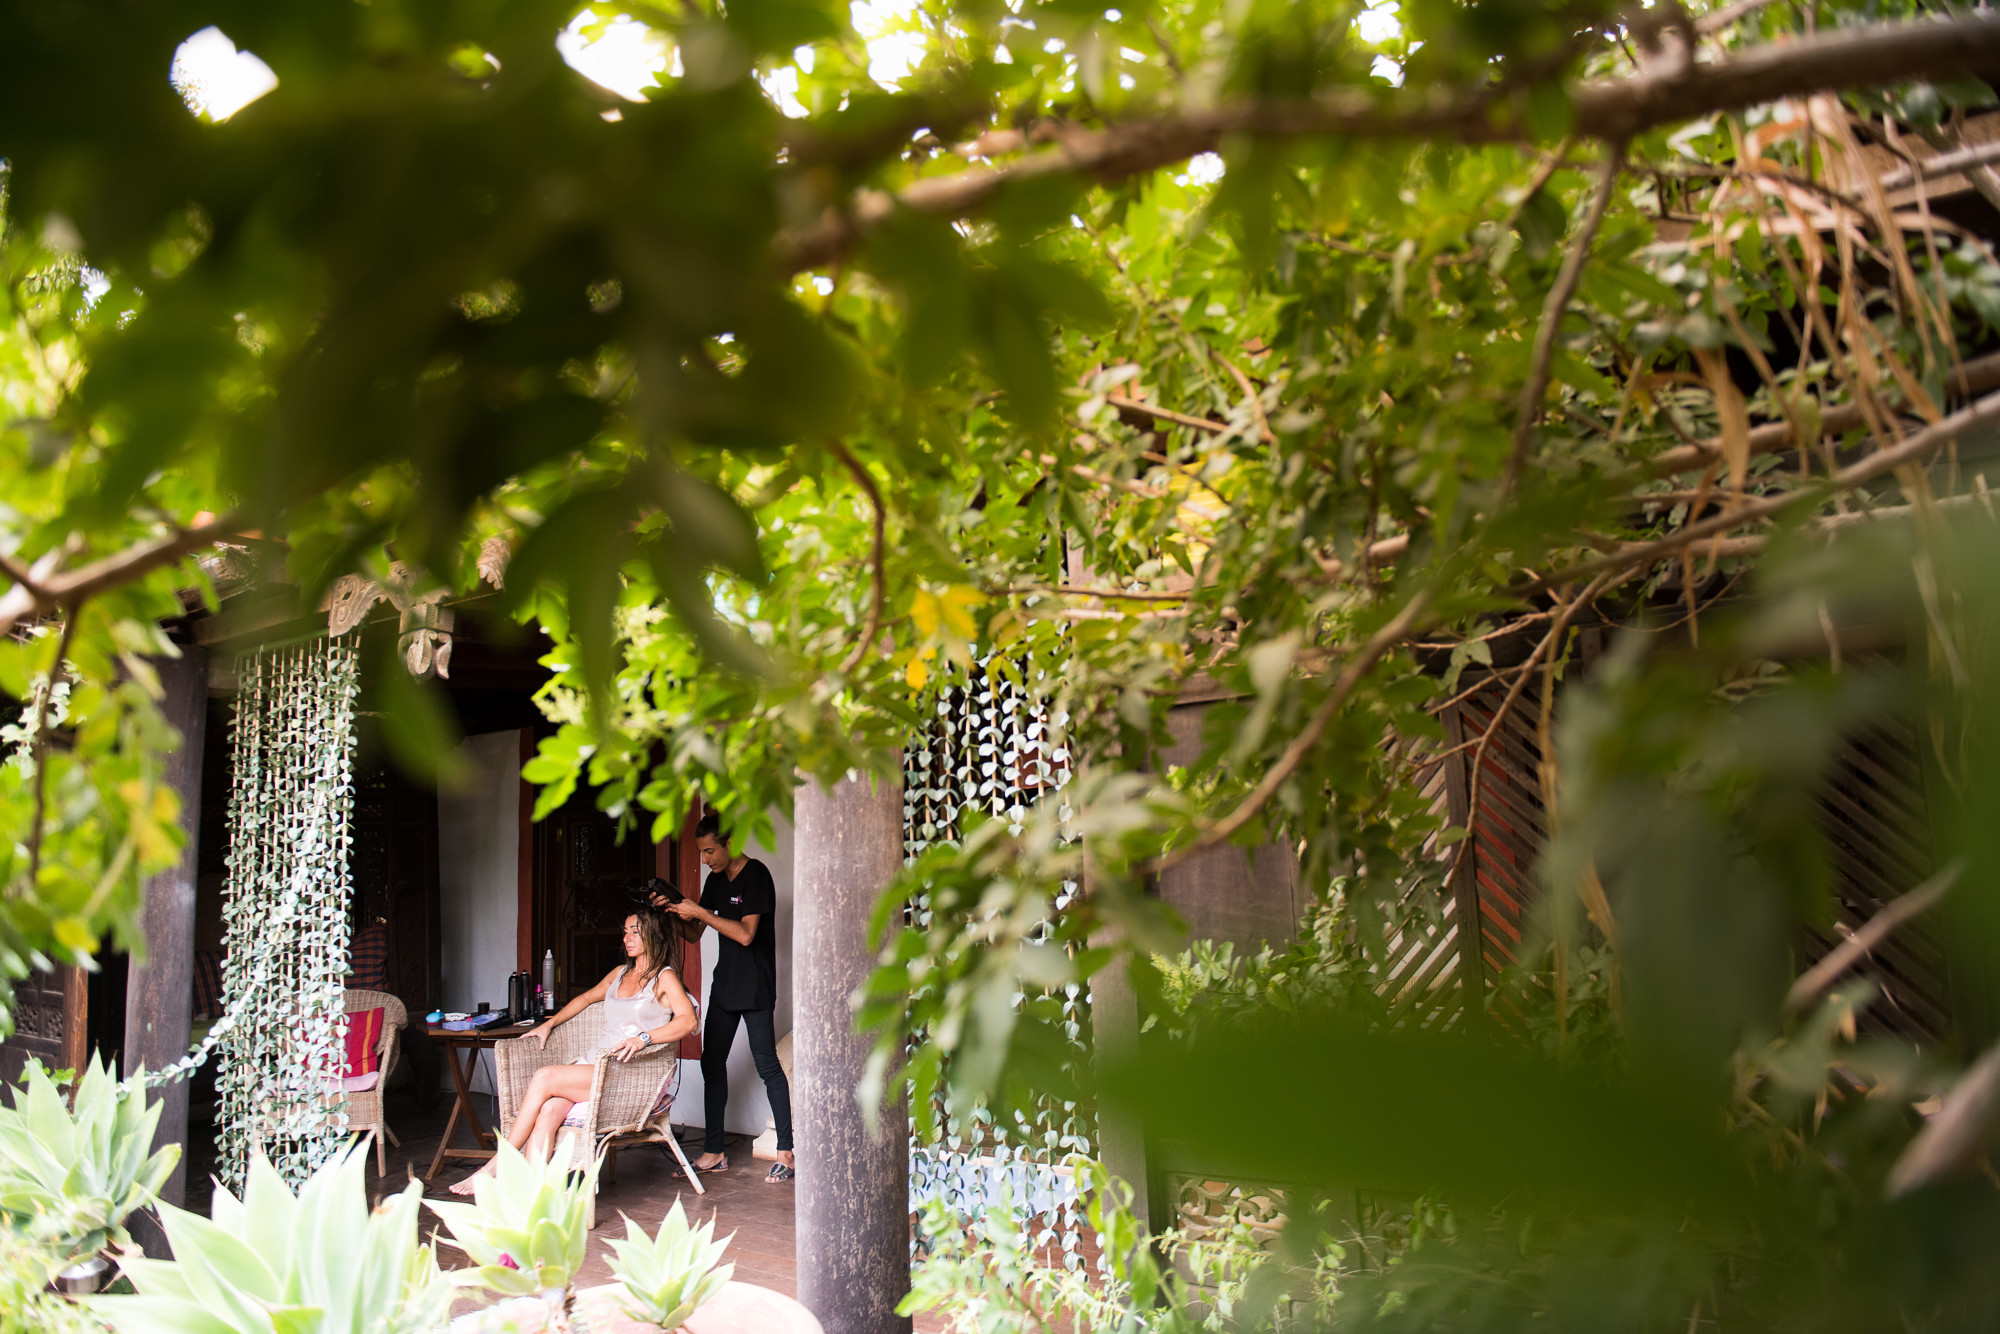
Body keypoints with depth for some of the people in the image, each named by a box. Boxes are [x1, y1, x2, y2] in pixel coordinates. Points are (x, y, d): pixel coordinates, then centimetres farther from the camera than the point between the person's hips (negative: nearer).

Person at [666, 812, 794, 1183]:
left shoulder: (756, 875, -12)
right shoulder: (716, 880, 12)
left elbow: (745, 933, -21)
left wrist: (699, 912, -18)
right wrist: (675, 912, -3)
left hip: (756, 987, -8)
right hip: (724, 984, 8)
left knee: (767, 1064, -8)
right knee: (712, 1063, 6)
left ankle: (786, 1152, -3)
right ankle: (714, 1152, 12)